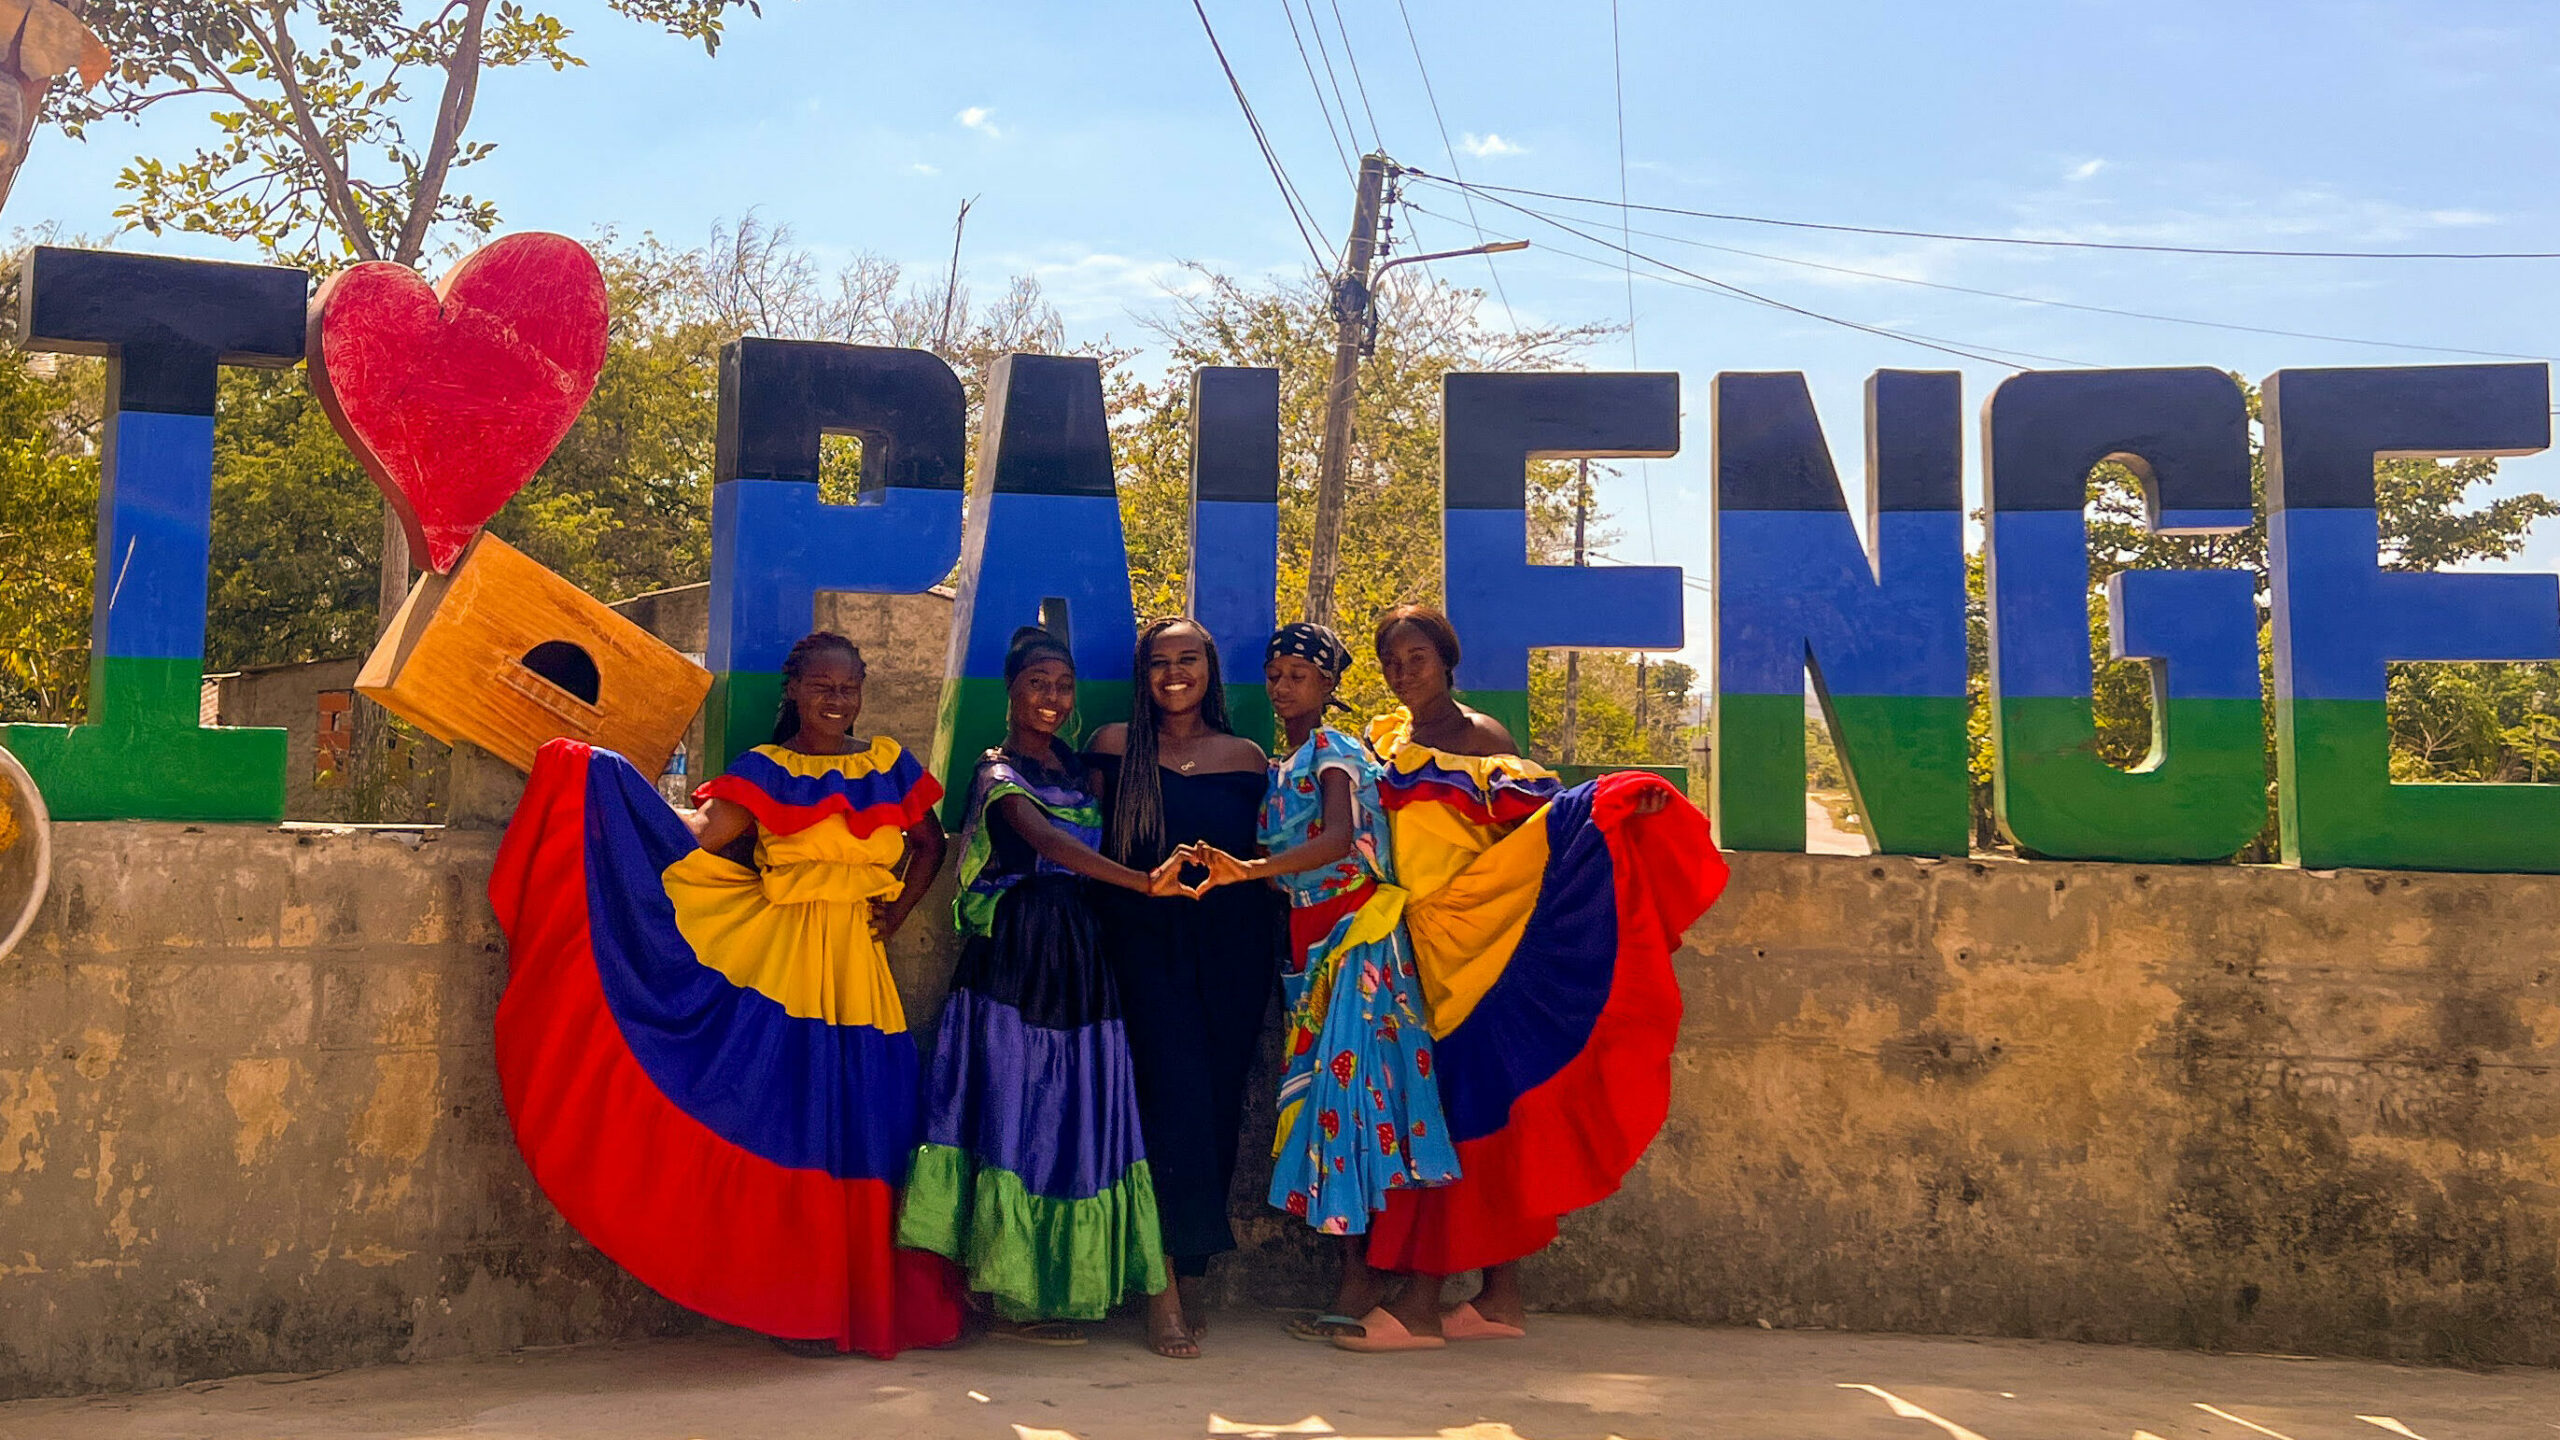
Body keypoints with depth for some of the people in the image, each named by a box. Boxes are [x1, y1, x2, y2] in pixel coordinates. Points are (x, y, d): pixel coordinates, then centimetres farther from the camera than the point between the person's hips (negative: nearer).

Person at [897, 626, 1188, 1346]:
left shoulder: (1074, 767, 16)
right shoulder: (998, 771, -7)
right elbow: (1047, 841, -25)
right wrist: (1143, 881, -38)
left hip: (1075, 956, 7)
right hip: (1014, 957, -7)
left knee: (1070, 1112, 6)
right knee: (1017, 1111, -6)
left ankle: (1049, 1286, 13)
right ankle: (1010, 1300, 0)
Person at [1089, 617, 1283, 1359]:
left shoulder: (1246, 758, 10)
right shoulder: (1115, 748, 6)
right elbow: (1093, 847, 6)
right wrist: (1150, 875, -7)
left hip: (1232, 943, 2)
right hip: (1150, 941, -2)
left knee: (1219, 1101, 3)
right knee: (1177, 1096, -14)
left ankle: (1193, 1275, 15)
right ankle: (1164, 1284, -10)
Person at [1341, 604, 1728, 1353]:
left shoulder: (1480, 738, -3)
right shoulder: (1383, 741, 15)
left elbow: (1543, 814, -11)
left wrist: (1613, 800, -28)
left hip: (1471, 944, -6)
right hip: (1414, 947, 6)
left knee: (1459, 1106, -7)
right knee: (1458, 1109, 7)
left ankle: (1421, 1303, -5)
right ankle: (1501, 1297, 14)